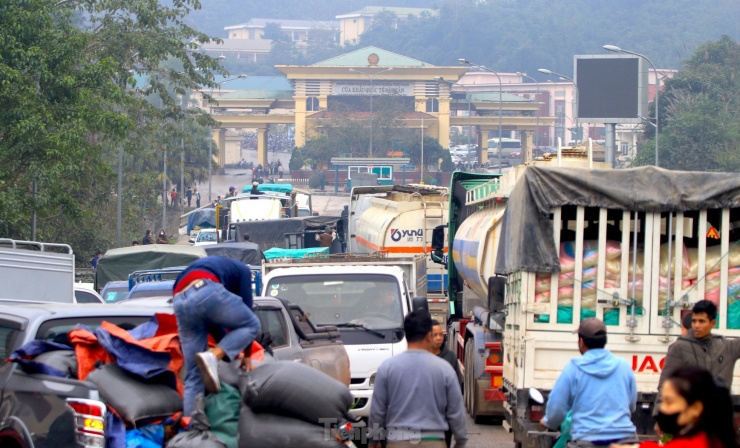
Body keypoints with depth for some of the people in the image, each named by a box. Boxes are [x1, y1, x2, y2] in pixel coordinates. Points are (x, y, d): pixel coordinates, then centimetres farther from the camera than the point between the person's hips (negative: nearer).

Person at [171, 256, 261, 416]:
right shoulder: (241, 270, 28)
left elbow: (215, 325, 44)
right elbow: (247, 306, 23)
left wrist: (232, 355, 48)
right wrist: (246, 354, 29)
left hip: (179, 302, 6)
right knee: (251, 324, 15)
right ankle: (212, 357, -8)